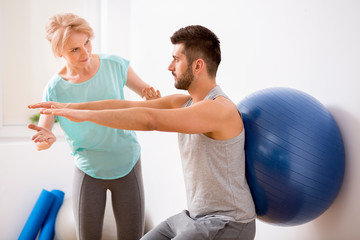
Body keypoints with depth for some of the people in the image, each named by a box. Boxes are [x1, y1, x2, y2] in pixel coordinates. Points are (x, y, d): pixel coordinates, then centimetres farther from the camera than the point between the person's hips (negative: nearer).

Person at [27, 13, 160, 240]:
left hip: (127, 166, 0)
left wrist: (153, 96, -24)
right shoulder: (55, 89, -13)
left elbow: (146, 90, 0)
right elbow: (40, 140, -9)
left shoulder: (115, 65, -13)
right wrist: (47, 139, -33)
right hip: (89, 172, 0)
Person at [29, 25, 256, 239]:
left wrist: (85, 114, -29)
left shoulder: (220, 109, -24)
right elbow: (126, 106, 2)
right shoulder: (183, 103, 5)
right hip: (195, 217, 9)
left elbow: (149, 120, -32)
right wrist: (70, 106, -3)